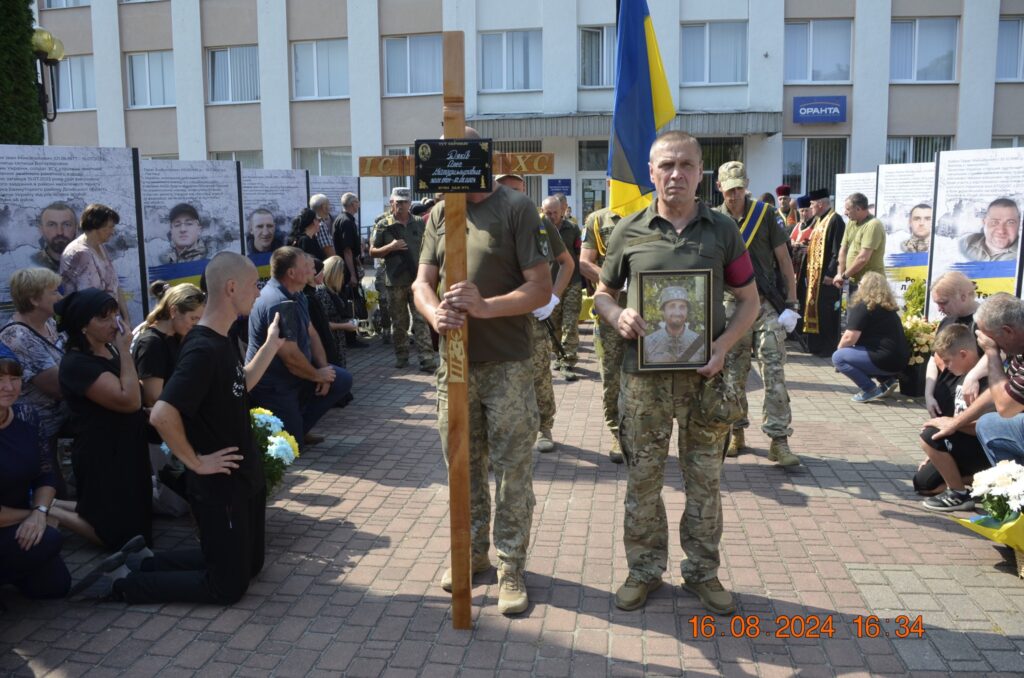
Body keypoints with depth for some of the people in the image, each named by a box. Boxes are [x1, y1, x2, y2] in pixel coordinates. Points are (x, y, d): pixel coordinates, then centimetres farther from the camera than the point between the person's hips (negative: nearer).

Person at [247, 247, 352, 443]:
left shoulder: (295, 295, 4)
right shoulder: (276, 303, -29)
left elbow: (311, 333, 9)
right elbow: (291, 357, -29)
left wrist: (323, 369, -4)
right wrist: (318, 375, -12)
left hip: (295, 374, 9)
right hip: (273, 385, -9)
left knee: (343, 381, 3)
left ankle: (299, 427, 13)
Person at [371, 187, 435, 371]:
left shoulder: (420, 223, 9)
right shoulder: (383, 225, 2)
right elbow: (373, 251, 3)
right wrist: (390, 247, -14)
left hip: (418, 279, 1)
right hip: (395, 281, -1)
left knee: (422, 319, -4)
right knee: (399, 322, 8)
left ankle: (426, 359, -5)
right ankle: (401, 356, 21)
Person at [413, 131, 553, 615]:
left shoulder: (515, 208, -6)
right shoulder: (440, 214, 10)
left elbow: (541, 289, -11)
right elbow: (422, 282, 5)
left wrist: (486, 307, -25)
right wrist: (434, 312, -18)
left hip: (507, 366, -5)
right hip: (454, 363, 5)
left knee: (510, 469, 3)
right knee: (462, 465, 15)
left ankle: (511, 567, 16)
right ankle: (473, 552, 32)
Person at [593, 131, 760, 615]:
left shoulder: (722, 230, 4)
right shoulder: (629, 230, 3)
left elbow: (749, 301, 8)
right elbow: (603, 293, 12)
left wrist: (724, 344, -8)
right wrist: (618, 316, -10)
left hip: (703, 375, 1)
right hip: (643, 375, 0)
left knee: (704, 480, 10)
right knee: (642, 479, 8)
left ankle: (702, 571, 27)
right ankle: (644, 569, 25)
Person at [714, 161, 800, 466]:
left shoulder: (765, 214, 0)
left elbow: (784, 260, 2)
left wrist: (791, 303, -2)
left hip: (767, 304, -1)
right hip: (731, 305, 2)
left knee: (774, 372, -6)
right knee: (733, 373, 8)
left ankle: (779, 440, -4)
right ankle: (737, 433, 22)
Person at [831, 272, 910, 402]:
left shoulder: (862, 307, -8)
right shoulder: (888, 307, 18)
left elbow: (850, 338, -14)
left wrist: (839, 349, 8)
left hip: (886, 360, -9)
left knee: (838, 357, -6)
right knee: (849, 353, 26)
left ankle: (871, 390, -8)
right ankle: (887, 380, 13)